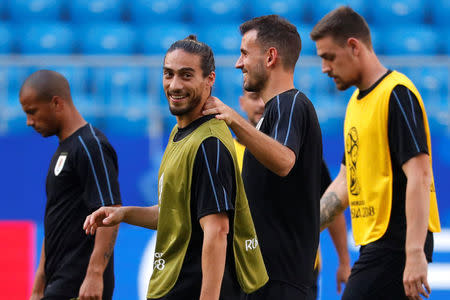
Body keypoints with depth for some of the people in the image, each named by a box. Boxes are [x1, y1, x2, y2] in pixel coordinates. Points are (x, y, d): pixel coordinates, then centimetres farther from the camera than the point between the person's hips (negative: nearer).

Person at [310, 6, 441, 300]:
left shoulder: (397, 94, -11)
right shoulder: (357, 101, 18)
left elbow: (419, 176, -19)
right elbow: (346, 181, 24)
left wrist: (415, 253, -26)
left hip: (397, 241, -9)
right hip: (375, 241, 9)